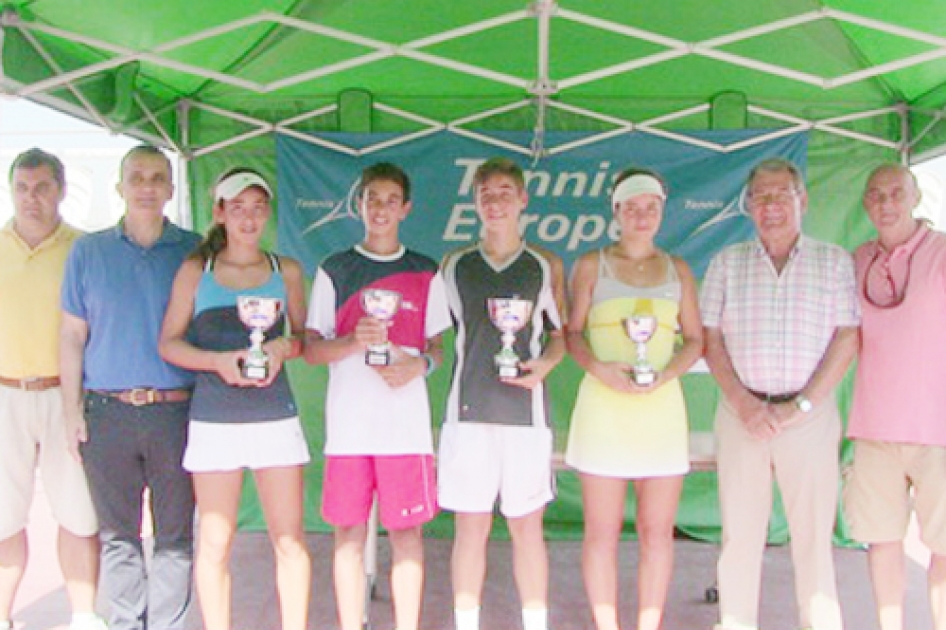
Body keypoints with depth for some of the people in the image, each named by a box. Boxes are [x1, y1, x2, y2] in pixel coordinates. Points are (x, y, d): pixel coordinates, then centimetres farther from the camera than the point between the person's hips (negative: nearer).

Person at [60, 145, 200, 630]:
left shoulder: (195, 251, 5)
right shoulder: (88, 251, 8)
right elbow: (72, 336, 8)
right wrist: (73, 410, 2)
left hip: (176, 411, -1)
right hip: (107, 413, 1)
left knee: (175, 534, 5)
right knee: (118, 534, 10)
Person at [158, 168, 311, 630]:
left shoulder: (287, 270, 9)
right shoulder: (195, 270, 5)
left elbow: (306, 337, 14)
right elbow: (168, 342, 4)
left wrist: (284, 347, -8)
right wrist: (216, 360, -13)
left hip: (276, 415, 1)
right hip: (214, 419, -1)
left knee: (290, 539, 1)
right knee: (214, 541, 5)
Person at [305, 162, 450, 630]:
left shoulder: (425, 273, 9)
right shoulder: (333, 270, 8)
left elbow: (438, 346, 11)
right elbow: (310, 349, 5)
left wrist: (419, 365, -11)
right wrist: (353, 341, -14)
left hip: (407, 421, 0)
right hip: (347, 422, 0)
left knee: (407, 529, 4)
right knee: (349, 530, 6)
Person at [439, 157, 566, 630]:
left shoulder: (547, 265, 7)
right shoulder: (453, 265, 9)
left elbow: (563, 332, 9)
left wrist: (544, 364, -9)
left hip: (525, 408, 0)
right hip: (468, 409, 1)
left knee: (527, 524, 6)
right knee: (470, 525, 6)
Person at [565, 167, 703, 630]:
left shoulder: (677, 270, 12)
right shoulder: (592, 265, 6)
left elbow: (695, 339, 12)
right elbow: (572, 332, 4)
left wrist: (666, 374, -7)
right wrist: (598, 367, -14)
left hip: (661, 408, 2)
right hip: (603, 407, -2)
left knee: (657, 532, 5)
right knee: (602, 532, 1)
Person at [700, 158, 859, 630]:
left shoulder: (834, 261, 6)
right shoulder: (726, 262, 10)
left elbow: (848, 338, -1)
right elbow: (710, 337, 4)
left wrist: (799, 406, -10)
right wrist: (742, 402, -8)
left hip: (811, 416, -1)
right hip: (741, 413, 1)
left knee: (813, 535, 3)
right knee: (739, 534, 6)